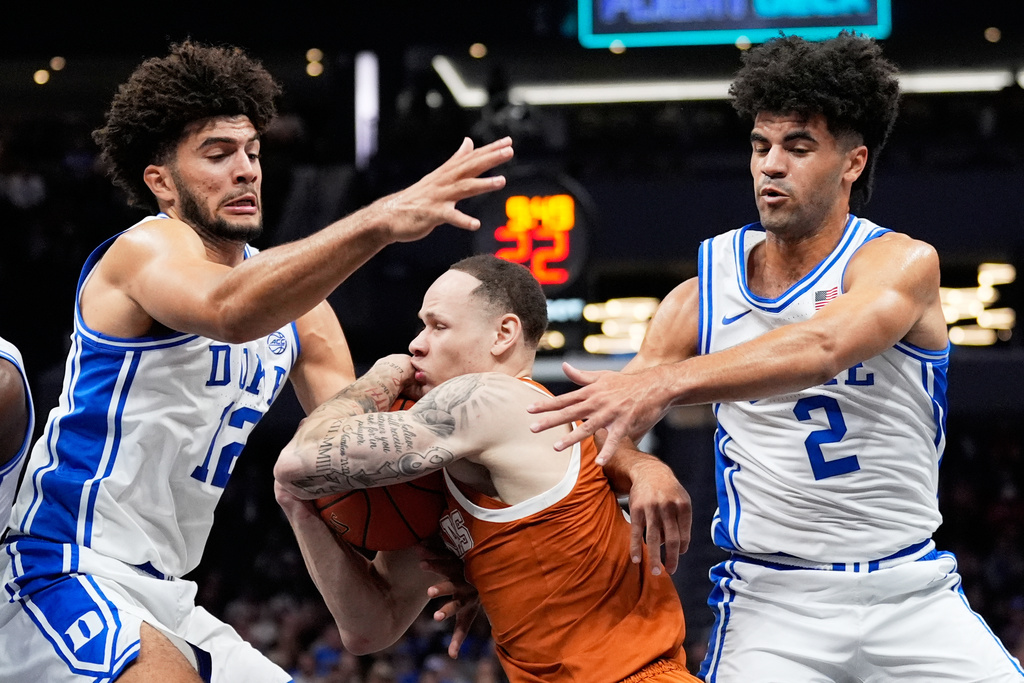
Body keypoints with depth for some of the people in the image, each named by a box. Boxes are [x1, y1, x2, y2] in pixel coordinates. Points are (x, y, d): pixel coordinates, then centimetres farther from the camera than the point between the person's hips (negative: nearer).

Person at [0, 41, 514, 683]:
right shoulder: (150, 248, -12)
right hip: (60, 576, -9)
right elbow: (229, 311, -36)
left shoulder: (296, 298, 13)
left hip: (162, 601, 9)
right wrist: (381, 220, -47)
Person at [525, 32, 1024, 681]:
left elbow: (821, 348, -27)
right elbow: (593, 436, 6)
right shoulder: (701, 297, 5)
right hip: (769, 602, 1)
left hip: (913, 595, -1)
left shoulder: (902, 263, -6)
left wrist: (666, 382, -40)